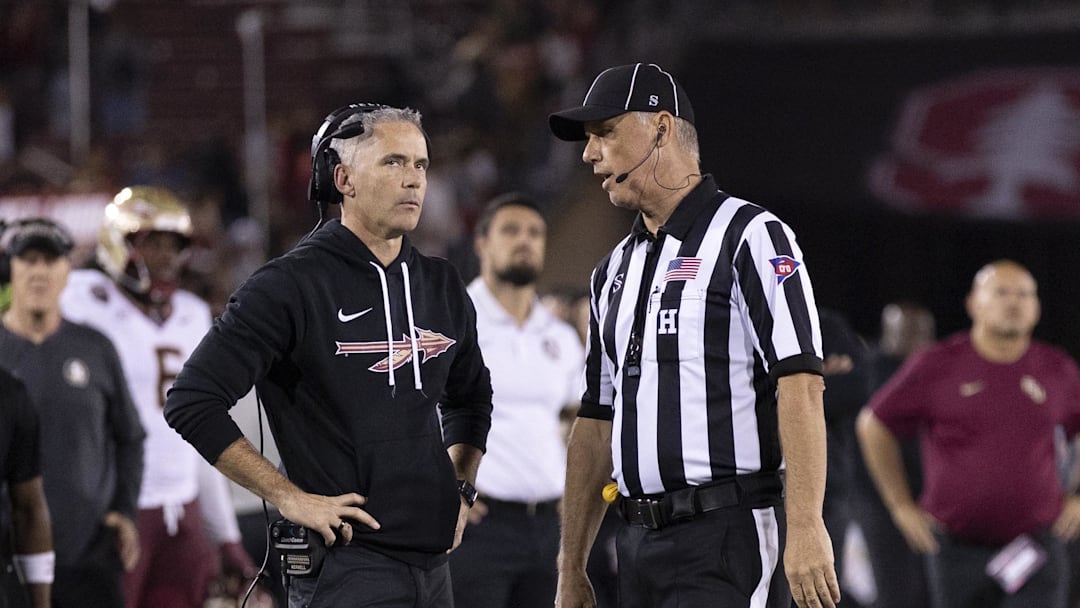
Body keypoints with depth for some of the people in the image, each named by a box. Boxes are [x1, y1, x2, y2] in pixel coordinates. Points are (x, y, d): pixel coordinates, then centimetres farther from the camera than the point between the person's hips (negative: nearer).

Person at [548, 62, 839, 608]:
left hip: (727, 542, -8)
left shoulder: (752, 238, -4)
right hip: (641, 545, 8)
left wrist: (805, 527, -25)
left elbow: (800, 384, -15)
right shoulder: (615, 271, 19)